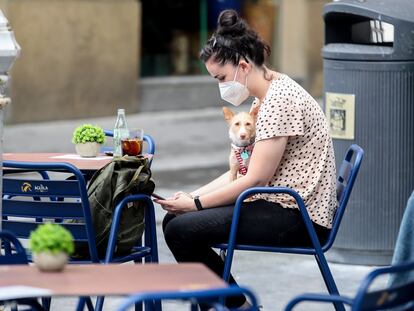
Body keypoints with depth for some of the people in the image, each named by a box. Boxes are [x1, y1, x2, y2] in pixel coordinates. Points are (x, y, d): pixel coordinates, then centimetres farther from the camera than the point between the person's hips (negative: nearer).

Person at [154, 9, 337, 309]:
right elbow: (240, 171, 15)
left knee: (181, 230, -17)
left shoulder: (279, 99, -17)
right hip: (285, 207, 10)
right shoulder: (266, 97, 14)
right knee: (175, 219, 5)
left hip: (298, 218, -10)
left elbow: (256, 179, -19)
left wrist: (195, 204, -11)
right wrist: (191, 196, 3)